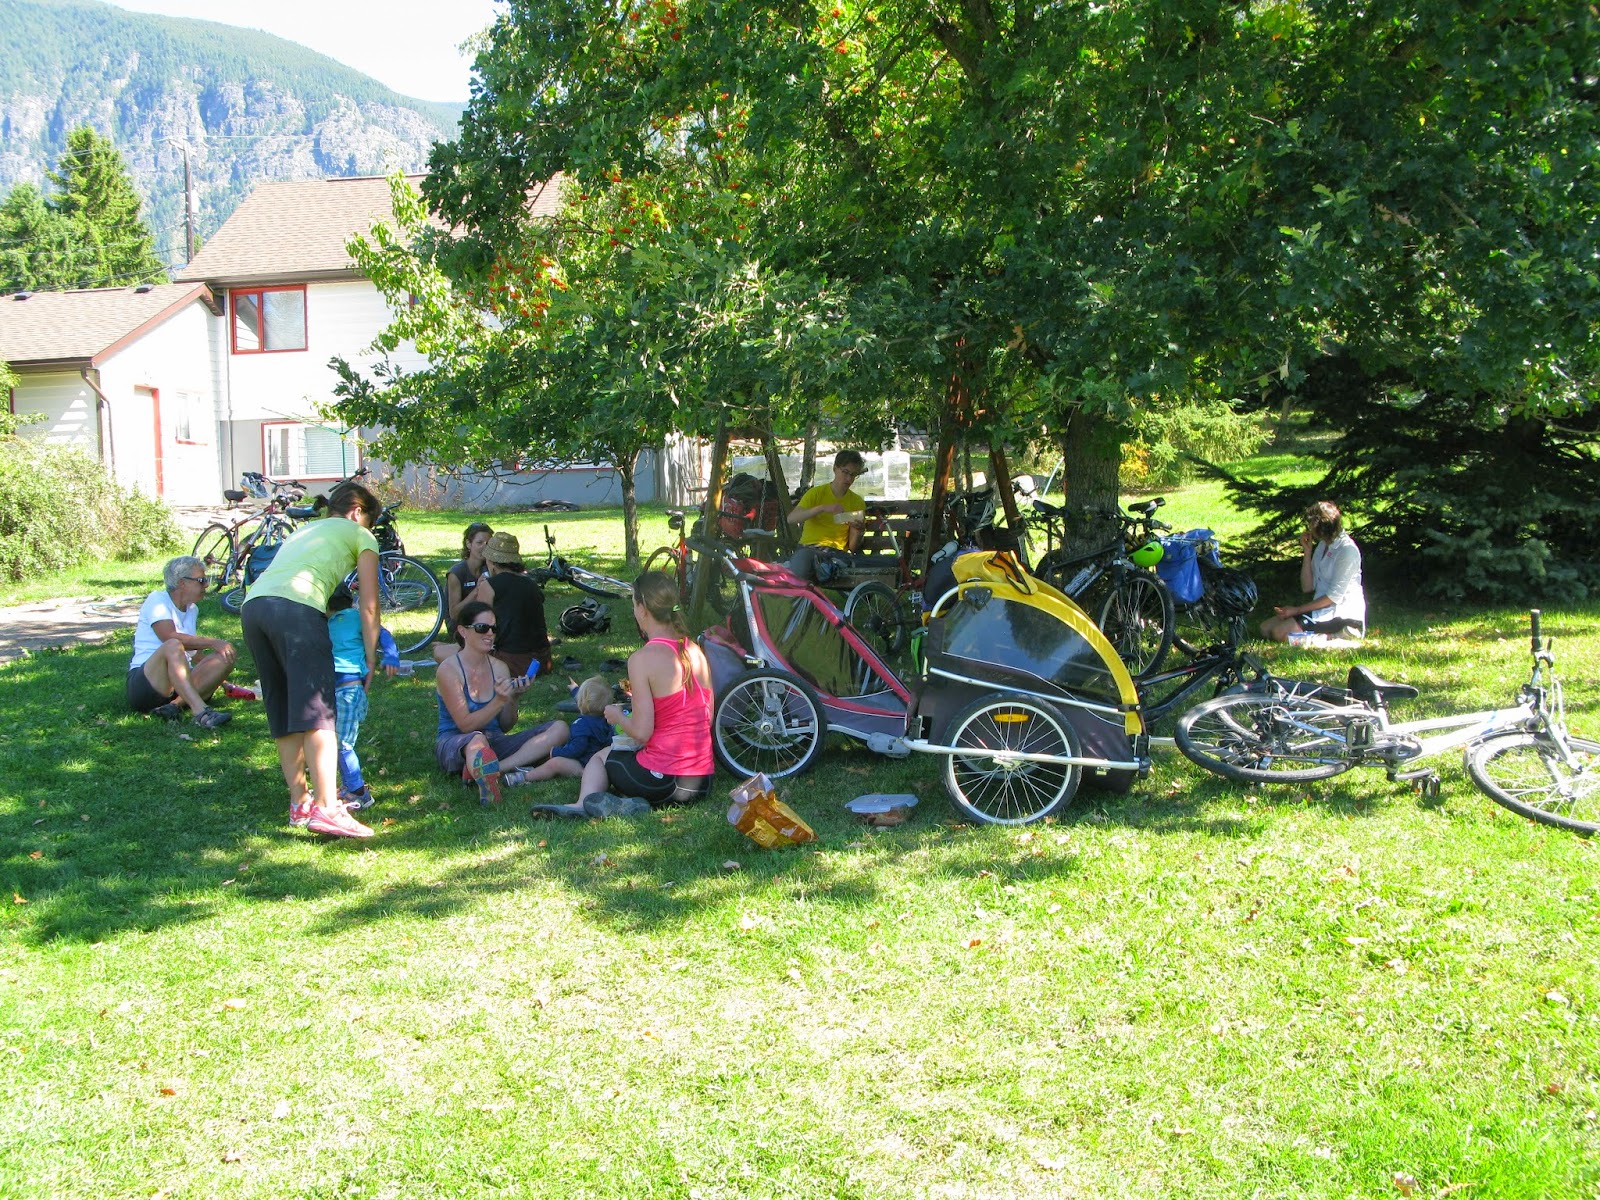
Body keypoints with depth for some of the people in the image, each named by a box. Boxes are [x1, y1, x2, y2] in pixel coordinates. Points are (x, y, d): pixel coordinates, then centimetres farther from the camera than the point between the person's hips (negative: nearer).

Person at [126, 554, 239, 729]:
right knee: (173, 647, -36)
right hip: (145, 681, -7)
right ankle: (201, 712, -55)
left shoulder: (192, 609, 20)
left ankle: (176, 703, -33)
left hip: (180, 681, 7)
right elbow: (170, 637, -21)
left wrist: (216, 676, 6)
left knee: (226, 656, -14)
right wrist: (213, 642, -24)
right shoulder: (157, 600, -3)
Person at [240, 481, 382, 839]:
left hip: (252, 604, 7)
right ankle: (325, 808, -21)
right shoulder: (360, 535, 20)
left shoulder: (303, 530, 39)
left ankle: (299, 802, 17)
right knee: (319, 713, -12)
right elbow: (368, 606, 14)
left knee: (283, 716, 13)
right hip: (296, 607, -7)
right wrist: (370, 658, 19)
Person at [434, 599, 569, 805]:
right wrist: (499, 700, -22)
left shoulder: (500, 668, 8)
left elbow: (505, 727, 10)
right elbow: (466, 725, -13)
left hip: (495, 742, 8)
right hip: (455, 744, -8)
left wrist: (513, 698, -8)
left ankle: (495, 768, -29)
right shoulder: (449, 669, -8)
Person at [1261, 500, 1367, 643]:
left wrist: (1297, 610, -14)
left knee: (1280, 632, -24)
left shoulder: (1347, 550, -16)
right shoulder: (1322, 546, 11)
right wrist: (1307, 552, -1)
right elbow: (1307, 587, 7)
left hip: (1342, 614, -9)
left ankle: (1331, 636, -10)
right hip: (1323, 609, 9)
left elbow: (1334, 596, -17)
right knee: (1265, 628, -2)